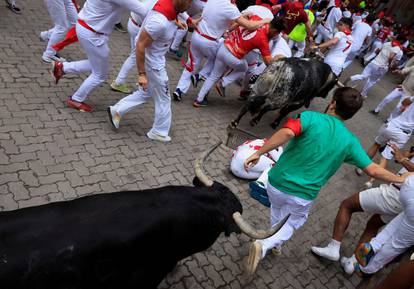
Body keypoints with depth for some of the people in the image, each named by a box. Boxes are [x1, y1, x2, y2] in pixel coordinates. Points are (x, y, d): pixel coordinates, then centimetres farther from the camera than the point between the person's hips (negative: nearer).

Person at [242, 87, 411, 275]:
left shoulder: (311, 117, -11)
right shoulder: (350, 141, -2)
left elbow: (287, 133, -29)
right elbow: (373, 170, 1)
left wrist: (258, 153, -25)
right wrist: (400, 179, 19)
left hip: (277, 183, 0)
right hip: (303, 196, 0)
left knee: (277, 211, 32)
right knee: (295, 221, 28)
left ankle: (276, 243, 50)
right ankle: (266, 245, 7)